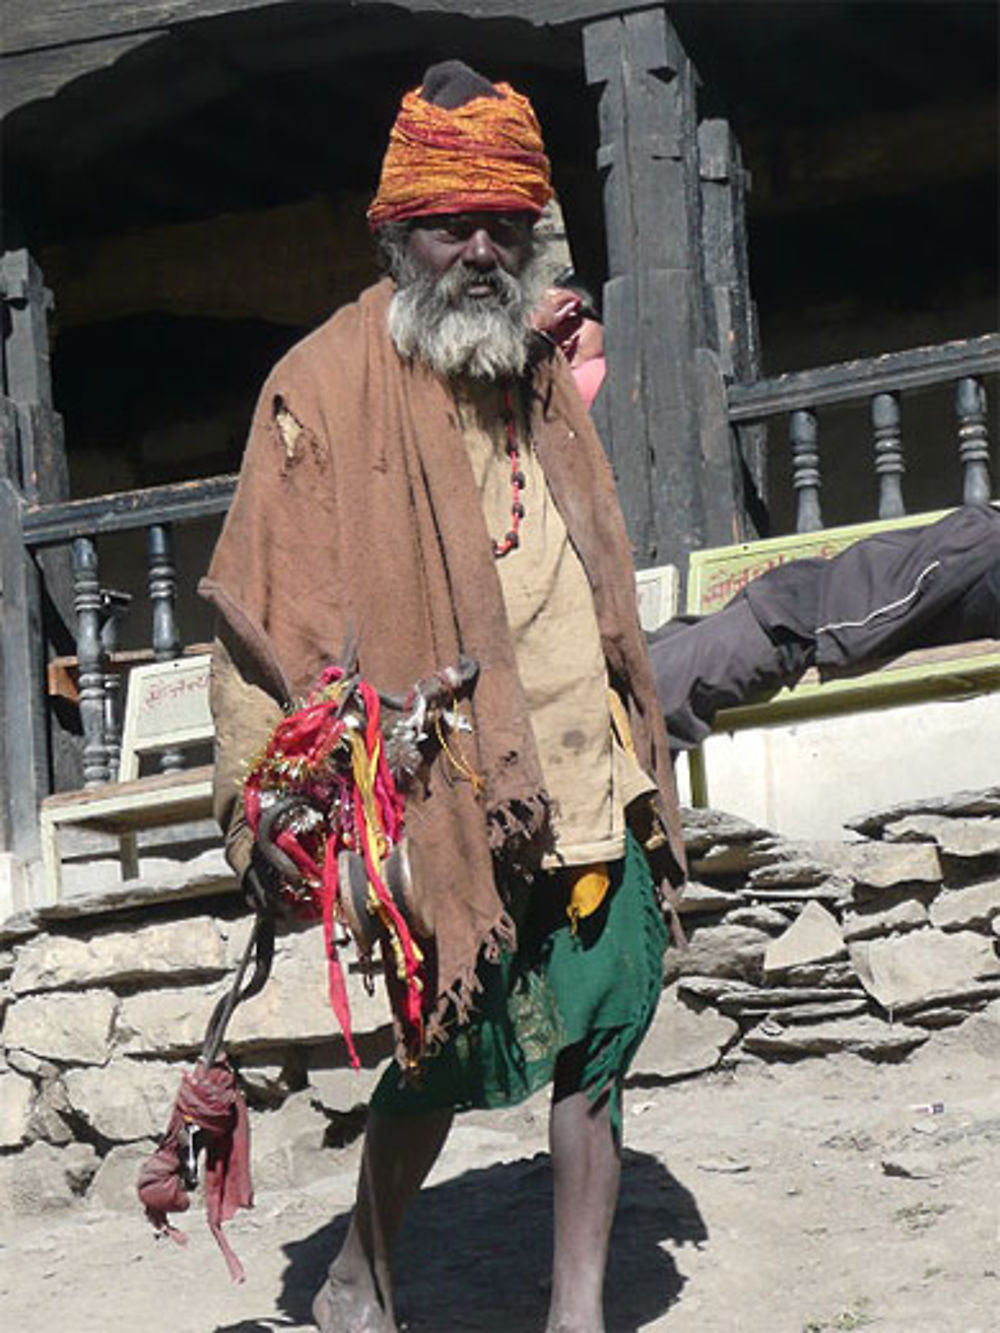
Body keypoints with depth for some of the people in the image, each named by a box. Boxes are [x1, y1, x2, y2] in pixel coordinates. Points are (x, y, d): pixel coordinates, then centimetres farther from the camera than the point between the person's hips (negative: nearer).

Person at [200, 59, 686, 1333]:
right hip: (441, 790, -6)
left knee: (598, 1038, 4)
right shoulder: (327, 386, -6)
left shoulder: (542, 380, 15)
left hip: (582, 782, 6)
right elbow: (269, 607, -8)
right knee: (455, 1052, 2)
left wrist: (638, 762, 21)